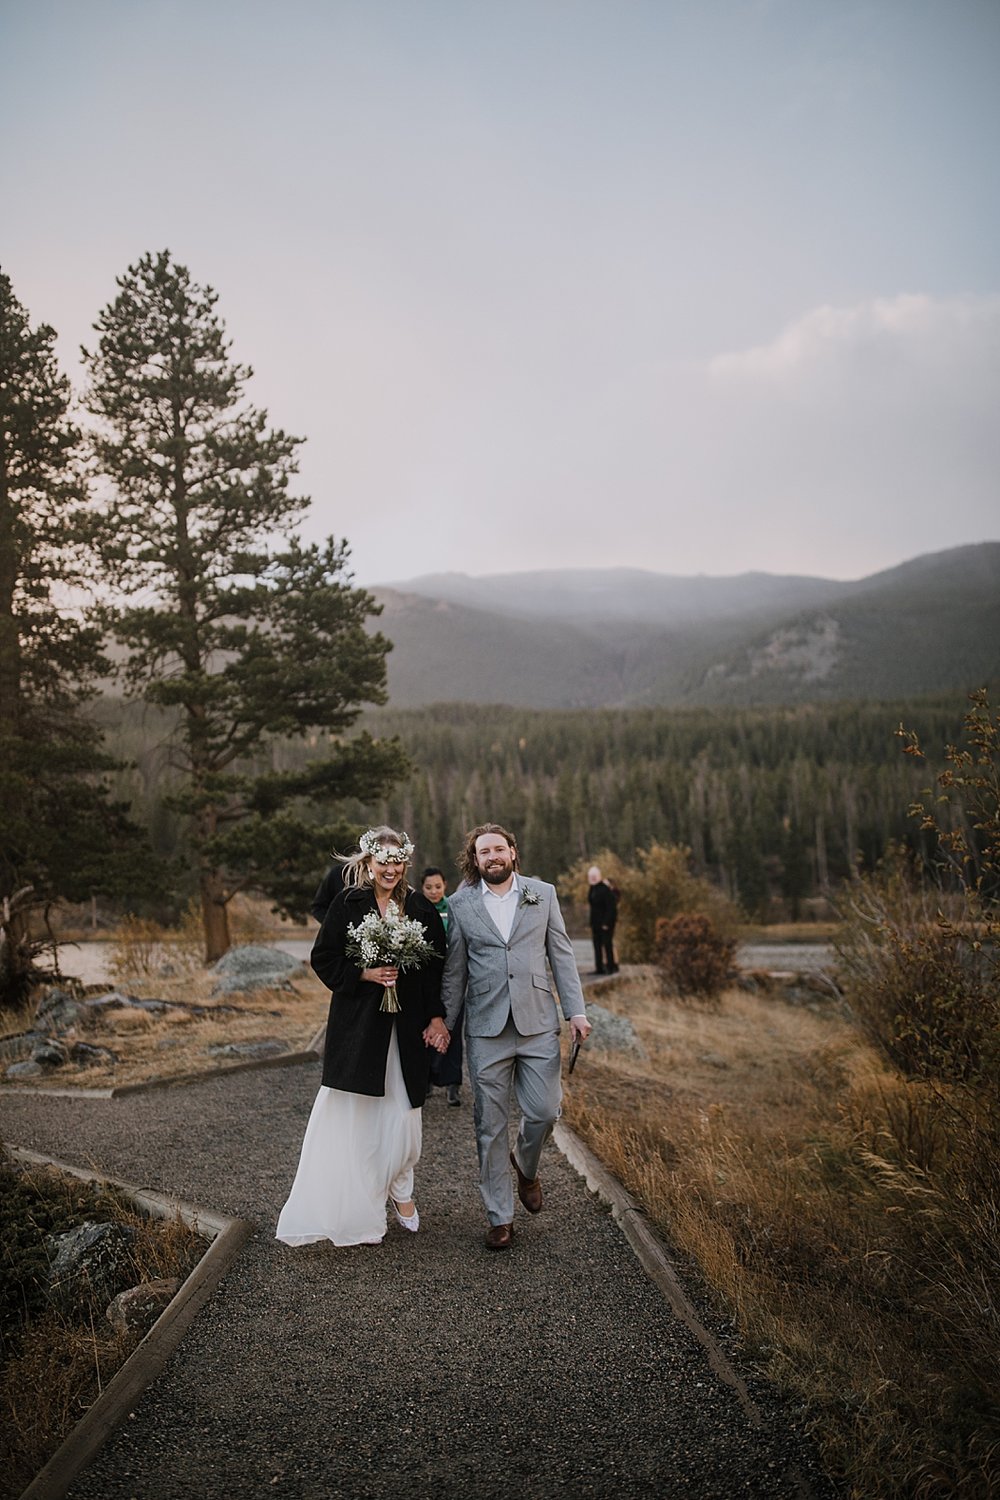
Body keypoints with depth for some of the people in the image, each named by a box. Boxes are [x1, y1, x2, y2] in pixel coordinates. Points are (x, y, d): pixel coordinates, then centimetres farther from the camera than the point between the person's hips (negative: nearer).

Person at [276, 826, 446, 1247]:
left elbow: (438, 964, 7)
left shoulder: (420, 908, 4)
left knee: (402, 1114, 6)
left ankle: (400, 1189, 31)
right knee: (354, 1118, 3)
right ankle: (358, 1212, 16)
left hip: (406, 1024, 2)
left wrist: (436, 1016, 0)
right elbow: (323, 958, -1)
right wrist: (364, 974, -15)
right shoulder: (347, 904, -2)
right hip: (358, 1024, -2)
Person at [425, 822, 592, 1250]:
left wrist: (576, 1010, 1)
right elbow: (455, 970, 9)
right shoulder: (461, 905, 4)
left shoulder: (543, 894, 5)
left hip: (538, 1024, 1)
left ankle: (525, 1166, 34)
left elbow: (562, 954, 6)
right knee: (491, 1126, 5)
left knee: (544, 1112, 0)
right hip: (486, 1029, 0)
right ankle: (500, 1218, 20)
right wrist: (444, 1020, 7)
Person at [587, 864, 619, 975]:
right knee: (597, 945, 6)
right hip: (596, 922, 8)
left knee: (607, 943, -7)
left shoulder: (605, 889, -13)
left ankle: (612, 967, -1)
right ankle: (599, 968, 9)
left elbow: (610, 907, -15)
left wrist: (606, 923, -19)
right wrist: (591, 924, 13)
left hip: (606, 922, -8)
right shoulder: (592, 889, 12)